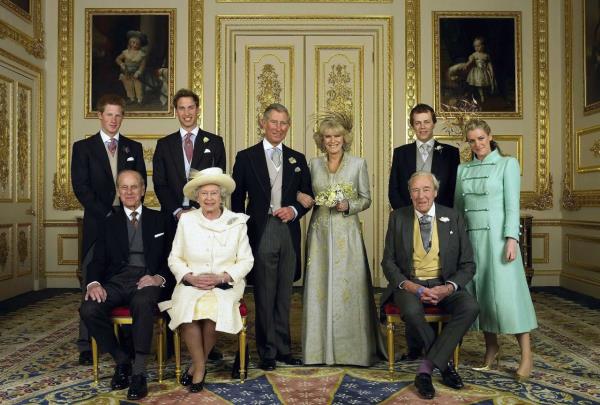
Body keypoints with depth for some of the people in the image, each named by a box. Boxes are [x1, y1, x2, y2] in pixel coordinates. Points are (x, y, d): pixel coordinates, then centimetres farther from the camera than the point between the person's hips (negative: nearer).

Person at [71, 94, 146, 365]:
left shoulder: (133, 148, 14)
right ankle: (87, 345, 7)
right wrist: (106, 215, -11)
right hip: (97, 222, -1)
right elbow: (80, 187, -1)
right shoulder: (83, 147, 7)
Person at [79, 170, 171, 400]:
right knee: (89, 310, -26)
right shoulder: (109, 223, 18)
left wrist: (159, 278, -13)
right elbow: (99, 260, 10)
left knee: (143, 303, -37)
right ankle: (121, 360, -3)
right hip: (117, 280, 3)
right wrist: (94, 283, -11)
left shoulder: (159, 220, 13)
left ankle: (139, 373, -27)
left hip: (148, 280, -3)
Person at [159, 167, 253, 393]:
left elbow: (246, 260, 3)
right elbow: (174, 258, 7)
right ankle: (200, 365, -9)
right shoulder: (186, 220, 6)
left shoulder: (237, 222, 3)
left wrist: (222, 276, -13)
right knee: (187, 307, -31)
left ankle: (198, 364, -5)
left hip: (225, 284, -1)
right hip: (191, 284, 1)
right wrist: (190, 277, -11)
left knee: (214, 308, -31)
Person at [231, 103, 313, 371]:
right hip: (261, 233, -3)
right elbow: (237, 198, 4)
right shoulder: (246, 157, 3)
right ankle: (267, 352, 16)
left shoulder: (297, 159, 12)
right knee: (264, 296, 3)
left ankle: (283, 349, 23)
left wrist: (294, 210, -6)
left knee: (284, 296, 11)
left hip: (289, 233, 3)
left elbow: (308, 195, 15)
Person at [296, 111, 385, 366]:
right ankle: (321, 347, 14)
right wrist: (301, 197, -7)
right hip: (320, 233, 2)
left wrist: (348, 206, -13)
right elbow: (307, 196, 15)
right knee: (319, 287, 3)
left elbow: (366, 199, 5)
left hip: (347, 233, -2)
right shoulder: (314, 164, 8)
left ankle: (351, 347, 13)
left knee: (348, 287, -1)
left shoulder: (358, 164, 2)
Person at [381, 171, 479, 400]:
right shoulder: (398, 218, 3)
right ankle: (444, 363, -7)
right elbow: (388, 261, 2)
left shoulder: (453, 219, 3)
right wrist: (408, 285, -16)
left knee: (470, 308, -28)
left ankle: (426, 369, -21)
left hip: (444, 284, 1)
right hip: (409, 283, -1)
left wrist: (448, 288, -16)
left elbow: (467, 265, 4)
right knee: (411, 311, -34)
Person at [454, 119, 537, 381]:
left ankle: (526, 354, 4)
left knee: (506, 292, -7)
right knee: (478, 291, 5)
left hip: (496, 236, -4)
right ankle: (491, 347, 18)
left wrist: (511, 239, -15)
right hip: (471, 236, 4)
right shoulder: (462, 169, 12)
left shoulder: (507, 164, 1)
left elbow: (512, 204, -6)